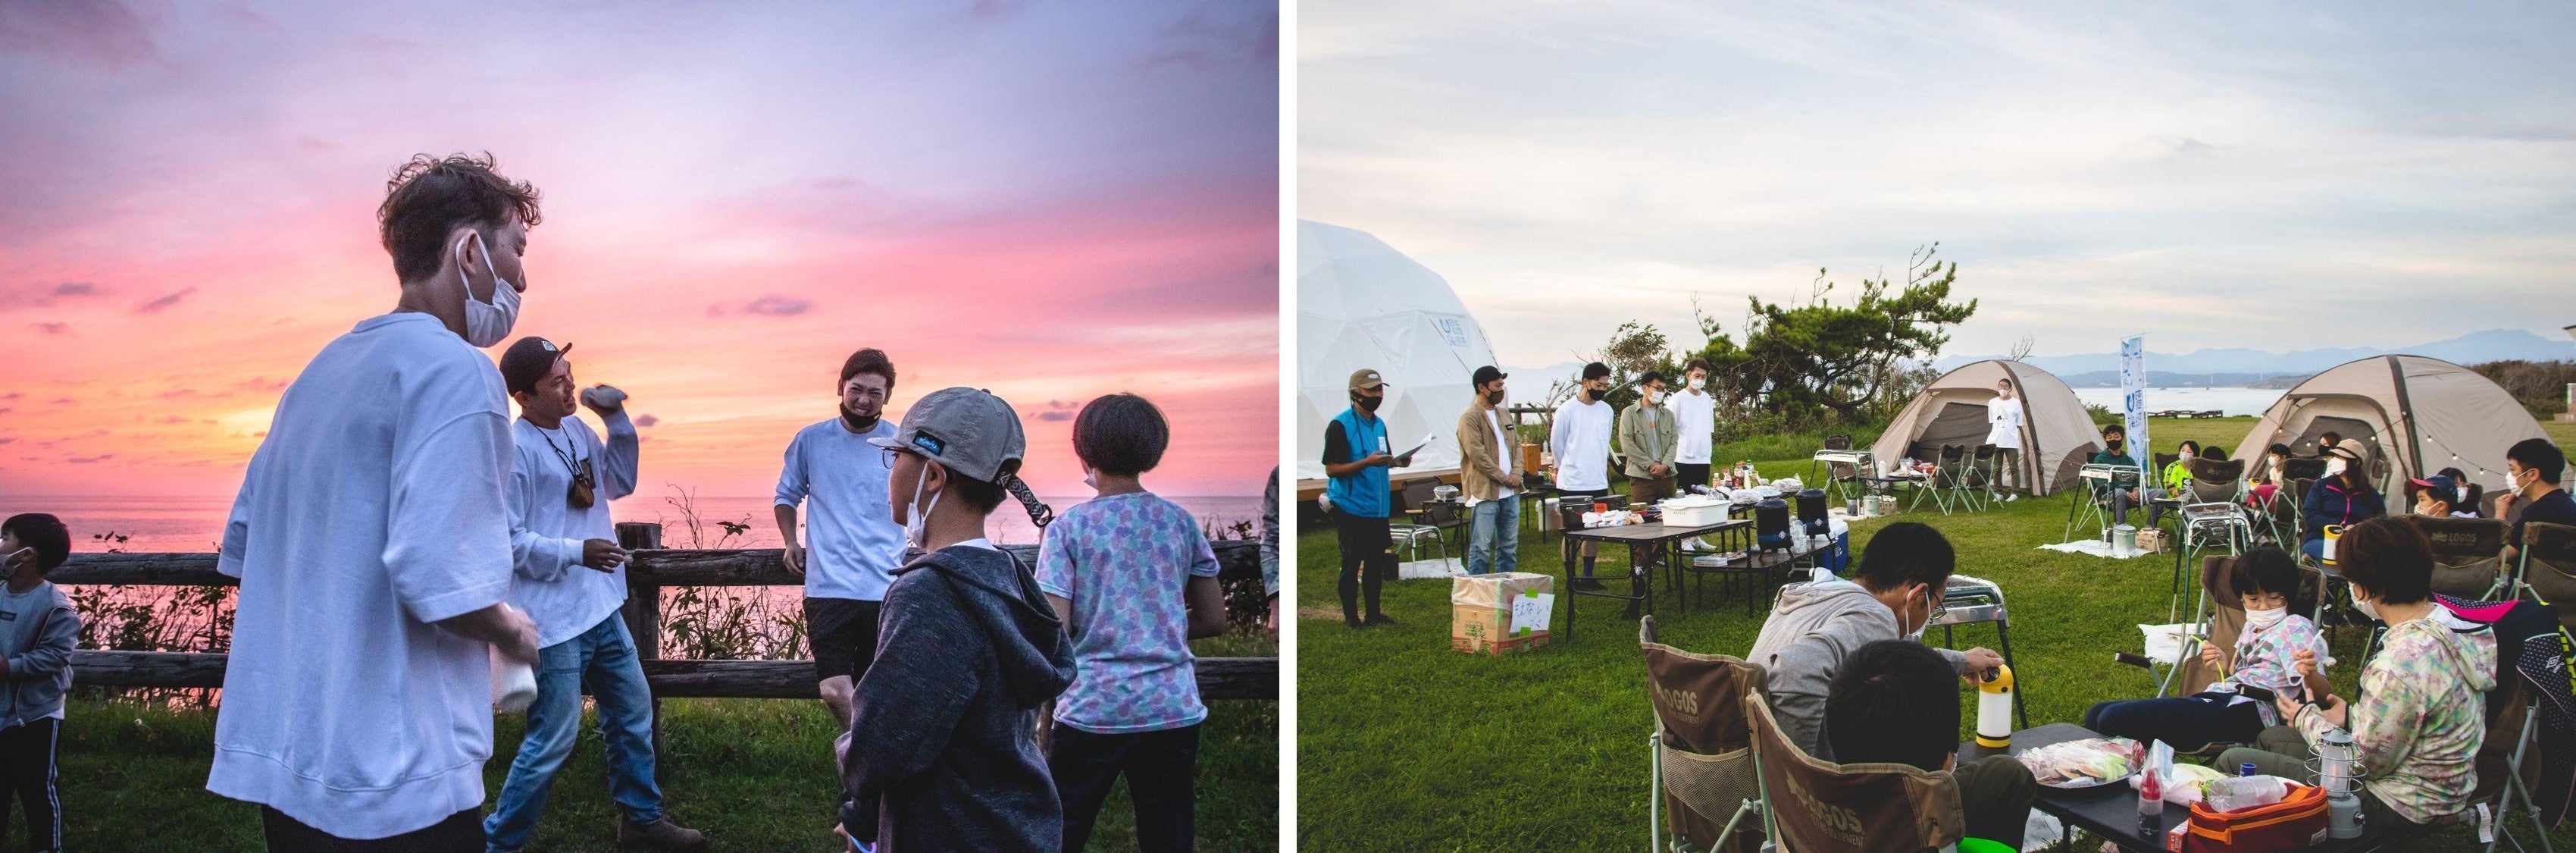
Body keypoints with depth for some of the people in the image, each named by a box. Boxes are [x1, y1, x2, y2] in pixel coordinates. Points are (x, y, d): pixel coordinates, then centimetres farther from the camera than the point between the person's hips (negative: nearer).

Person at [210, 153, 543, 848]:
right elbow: (439, 576, -24)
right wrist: (514, 634, -5)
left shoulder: (323, 369, 13)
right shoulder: (455, 371, -14)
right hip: (394, 778, -9)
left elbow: (242, 548, 18)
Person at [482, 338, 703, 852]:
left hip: (602, 608, 9)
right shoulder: (515, 450, -17)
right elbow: (508, 542, -18)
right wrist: (577, 553, -24)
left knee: (633, 713, 18)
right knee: (555, 739, -4)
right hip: (554, 618, -9)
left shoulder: (577, 431, 7)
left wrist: (616, 420, 4)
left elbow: (621, 483, 16)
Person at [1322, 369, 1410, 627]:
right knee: (1352, 564, -2)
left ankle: (1373, 614, 21)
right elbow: (1331, 469, -15)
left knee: (1376, 562, 11)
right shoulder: (1340, 425, -11)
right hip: (1351, 507, -7)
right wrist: (1367, 462, -25)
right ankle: (1351, 618, 6)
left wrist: (1397, 461, 2)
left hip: (1378, 508, 7)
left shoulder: (1379, 424, 14)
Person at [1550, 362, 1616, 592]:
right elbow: (1556, 444, -1)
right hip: (1572, 484, -5)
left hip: (1599, 483, 5)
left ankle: (1588, 576, 21)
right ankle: (1570, 579, 10)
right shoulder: (1567, 409, -10)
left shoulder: (1606, 410, 7)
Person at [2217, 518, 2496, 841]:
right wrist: (2352, 715, 7)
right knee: (2269, 737, 26)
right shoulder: (2448, 623, -4)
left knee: (2231, 761, 2)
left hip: (2395, 810, -10)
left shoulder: (2402, 662, -33)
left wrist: (2307, 718, -7)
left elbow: (2365, 764, -22)